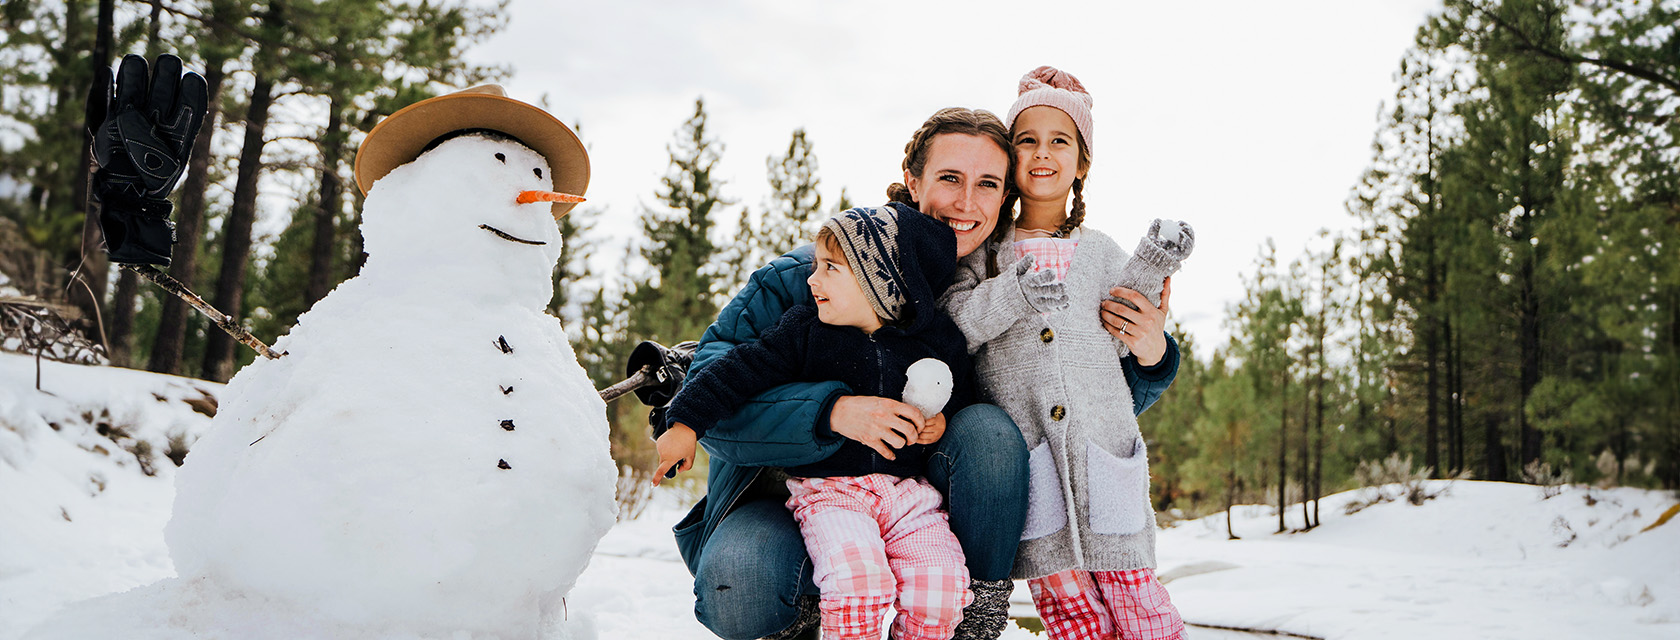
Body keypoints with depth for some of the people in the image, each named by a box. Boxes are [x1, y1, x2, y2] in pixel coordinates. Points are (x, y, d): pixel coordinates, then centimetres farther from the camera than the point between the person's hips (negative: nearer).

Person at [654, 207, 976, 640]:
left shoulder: (939, 341, 5)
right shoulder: (802, 329, 4)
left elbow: (964, 404, 18)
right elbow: (744, 370, 0)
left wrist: (941, 424, -4)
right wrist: (686, 422, -8)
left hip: (908, 489, 2)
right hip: (828, 489, -1)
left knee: (941, 586, -20)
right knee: (857, 577, -30)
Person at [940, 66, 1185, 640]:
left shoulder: (1102, 254, 13)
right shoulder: (982, 252, 9)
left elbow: (1126, 344, 14)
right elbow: (952, 328, -6)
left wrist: (1150, 347, -7)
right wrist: (1025, 280, -15)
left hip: (1104, 452, 1)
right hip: (1025, 458, -1)